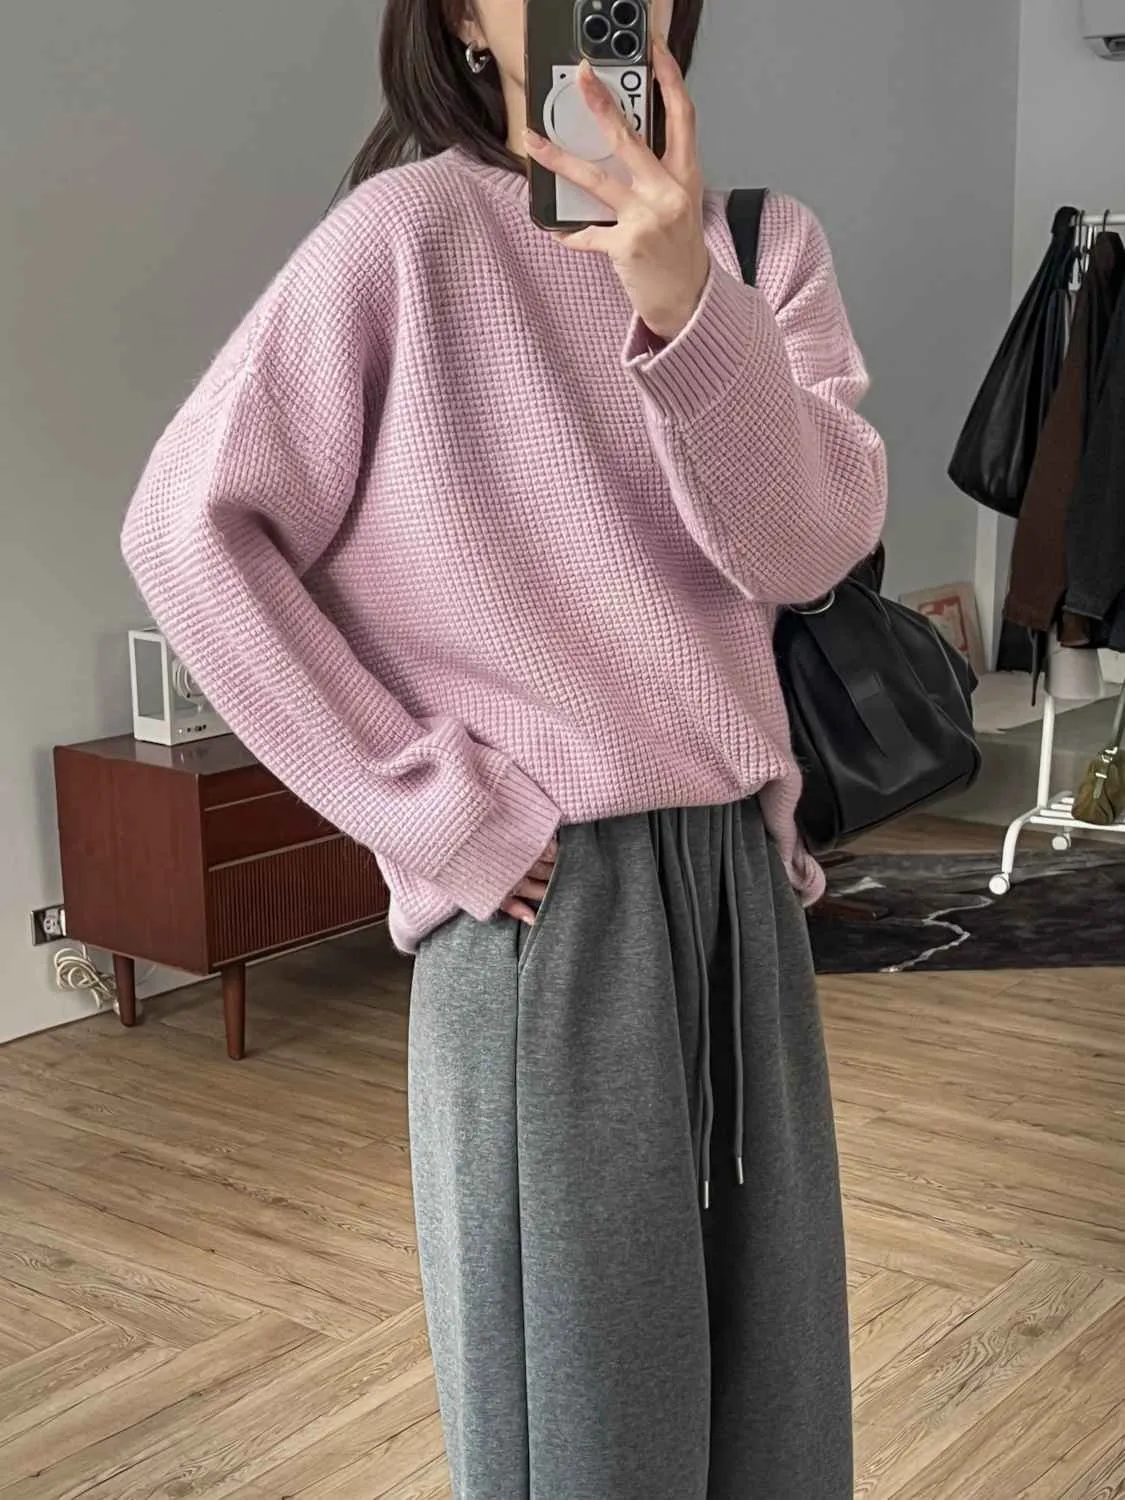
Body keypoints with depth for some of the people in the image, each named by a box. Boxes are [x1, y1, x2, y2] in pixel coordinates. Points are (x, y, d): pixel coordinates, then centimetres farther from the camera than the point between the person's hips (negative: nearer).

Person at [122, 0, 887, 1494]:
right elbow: (191, 529, -13)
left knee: (769, 1365, 17)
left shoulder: (764, 242, 5)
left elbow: (813, 545, -10)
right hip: (547, 889, -5)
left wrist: (681, 294, -27)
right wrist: (432, 810, -13)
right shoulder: (413, 232, -9)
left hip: (742, 871, 5)